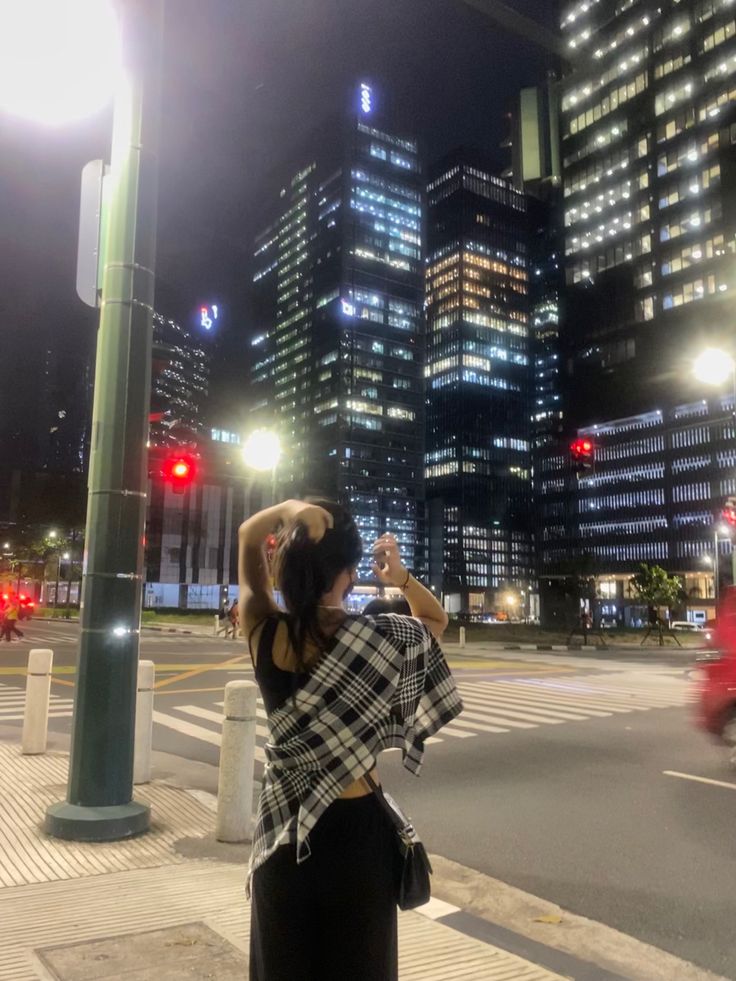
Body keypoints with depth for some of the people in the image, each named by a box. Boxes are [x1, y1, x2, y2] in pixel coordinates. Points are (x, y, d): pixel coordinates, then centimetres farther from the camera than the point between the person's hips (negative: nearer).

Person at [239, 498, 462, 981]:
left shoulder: (265, 635, -13)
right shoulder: (381, 640, -19)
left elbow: (248, 537, 1)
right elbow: (437, 619, 6)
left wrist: (286, 509, -16)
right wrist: (402, 577, -10)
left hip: (281, 825, 2)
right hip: (356, 828, -2)